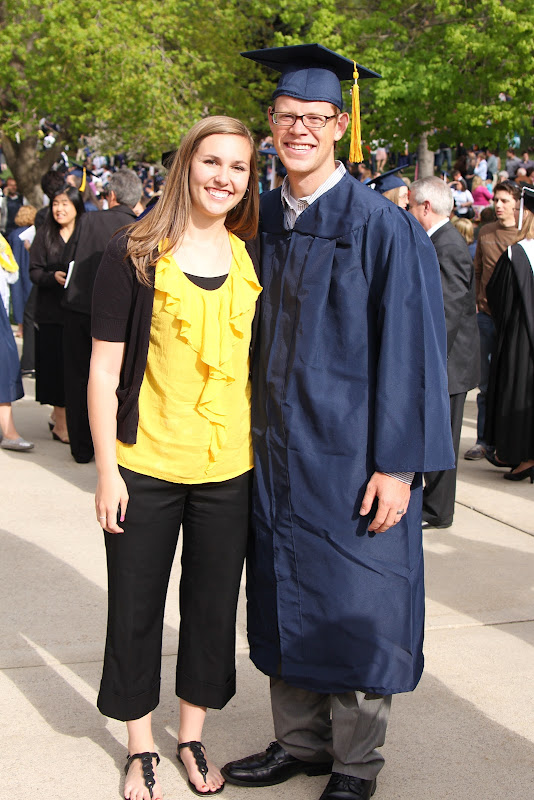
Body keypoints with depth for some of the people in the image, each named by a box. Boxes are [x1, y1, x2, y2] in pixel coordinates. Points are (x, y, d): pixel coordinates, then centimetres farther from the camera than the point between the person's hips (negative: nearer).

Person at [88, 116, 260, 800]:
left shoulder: (252, 259, 5)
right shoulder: (135, 254, -5)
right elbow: (104, 367, -6)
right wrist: (106, 469, -9)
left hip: (230, 468, 3)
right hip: (145, 467, -3)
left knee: (213, 606, 13)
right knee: (137, 608, 9)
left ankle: (192, 738, 32)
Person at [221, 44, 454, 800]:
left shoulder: (382, 227, -10)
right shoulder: (262, 220, 7)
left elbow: (409, 348, -11)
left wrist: (397, 464, -15)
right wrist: (251, 437, 9)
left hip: (349, 454, -5)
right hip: (276, 451, 5)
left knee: (355, 608, 5)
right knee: (286, 603, 14)